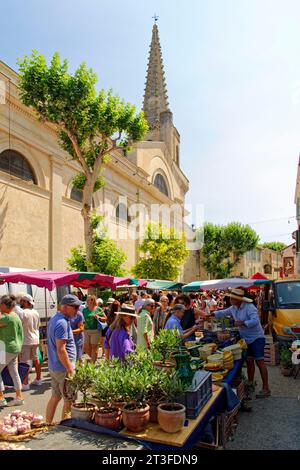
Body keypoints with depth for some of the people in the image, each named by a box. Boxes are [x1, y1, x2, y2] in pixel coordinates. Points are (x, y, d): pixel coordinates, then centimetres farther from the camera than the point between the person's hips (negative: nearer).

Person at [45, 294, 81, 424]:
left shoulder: (54, 319, 9)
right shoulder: (62, 323, -22)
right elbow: (61, 350, -25)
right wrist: (70, 370, -19)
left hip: (53, 367, 10)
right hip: (63, 368, -10)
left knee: (55, 397, 20)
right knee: (69, 401, 3)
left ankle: (47, 425, 29)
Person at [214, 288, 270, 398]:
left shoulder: (249, 307, -23)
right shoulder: (233, 308, 2)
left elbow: (255, 320, -30)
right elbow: (223, 312, 15)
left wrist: (242, 323, -31)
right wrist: (212, 314, 6)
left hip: (256, 338, -8)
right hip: (246, 339, 8)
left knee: (259, 362, -5)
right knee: (249, 361, 14)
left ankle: (266, 389, 2)